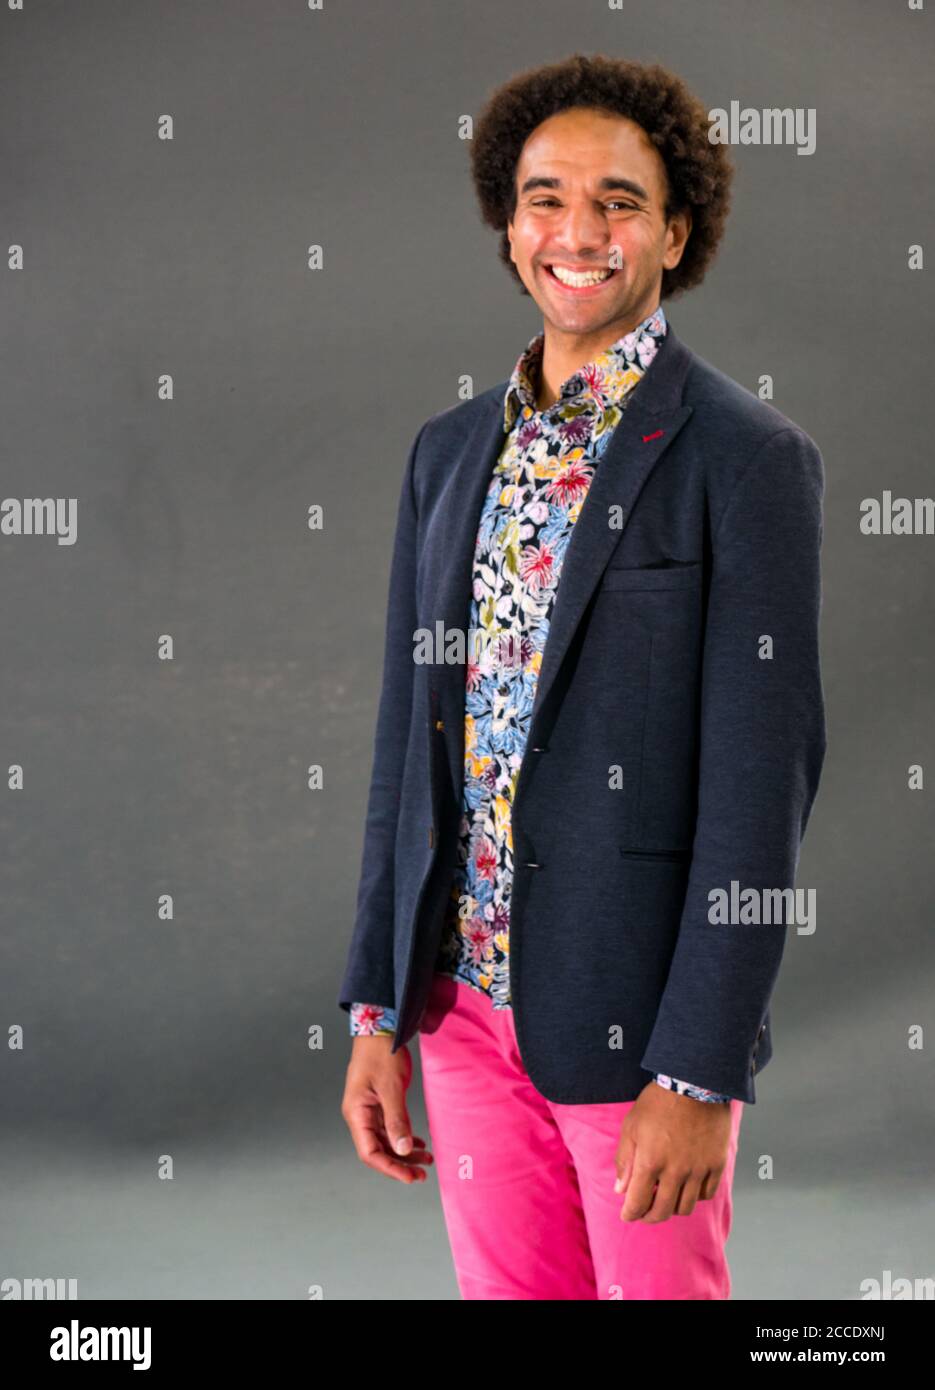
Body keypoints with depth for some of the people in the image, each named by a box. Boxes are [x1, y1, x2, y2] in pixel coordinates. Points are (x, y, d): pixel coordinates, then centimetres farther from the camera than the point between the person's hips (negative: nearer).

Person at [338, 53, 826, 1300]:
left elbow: (760, 784, -13)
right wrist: (377, 1011, 9)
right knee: (505, 1289, 15)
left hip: (637, 1019, -5)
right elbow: (409, 740, 11)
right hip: (465, 1003, 5)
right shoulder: (450, 450, 9)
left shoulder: (747, 459, -9)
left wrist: (700, 1074, -16)